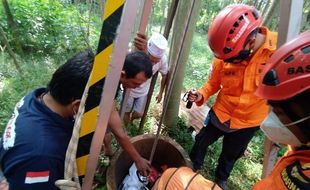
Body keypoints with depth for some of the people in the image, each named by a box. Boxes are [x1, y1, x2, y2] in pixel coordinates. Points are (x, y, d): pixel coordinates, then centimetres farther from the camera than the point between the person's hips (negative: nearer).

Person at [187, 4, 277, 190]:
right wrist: (201, 95, -25)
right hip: (220, 113, 1)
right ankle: (193, 167, 54)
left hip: (249, 122, -1)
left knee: (231, 155, 24)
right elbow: (214, 82, -6)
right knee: (202, 142, 22)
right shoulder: (226, 52, -18)